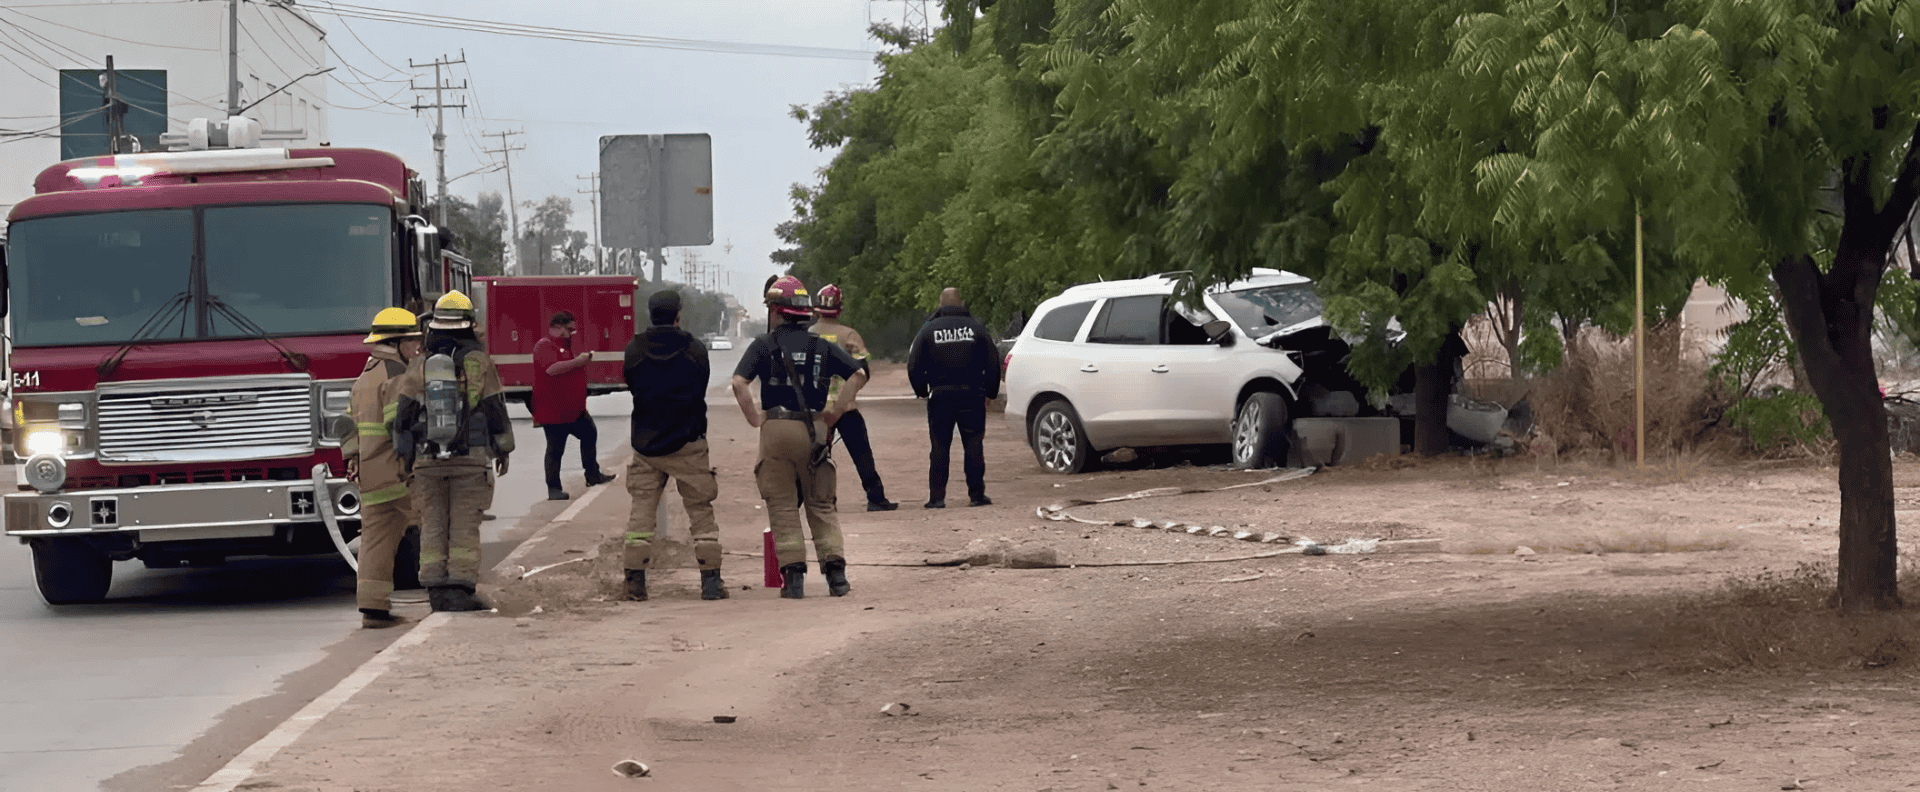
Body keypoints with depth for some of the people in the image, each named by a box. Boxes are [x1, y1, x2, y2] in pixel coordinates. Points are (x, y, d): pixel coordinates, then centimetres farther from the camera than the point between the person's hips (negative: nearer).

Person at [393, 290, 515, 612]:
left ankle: (436, 588, 3)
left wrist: (404, 457, 12)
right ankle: (461, 589, -7)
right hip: (470, 458, -2)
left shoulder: (418, 366, 3)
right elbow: (495, 410, 0)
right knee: (465, 526, -1)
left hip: (427, 461, 2)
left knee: (433, 525, 7)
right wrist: (503, 451, 10)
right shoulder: (479, 362, -2)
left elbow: (403, 414, 4)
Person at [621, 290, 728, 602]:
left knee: (642, 511, 7)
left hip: (646, 444, 1)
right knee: (701, 511, 5)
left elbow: (629, 388, 9)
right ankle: (711, 580, 3)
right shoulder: (695, 350, -4)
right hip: (688, 444, -1)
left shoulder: (634, 350, -3)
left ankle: (635, 580, 3)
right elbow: (702, 391, 6)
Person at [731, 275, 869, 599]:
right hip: (814, 429, 2)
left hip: (776, 429, -2)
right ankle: (835, 569, 0)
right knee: (821, 505, 11)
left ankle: (793, 574, -5)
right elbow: (858, 374, 4)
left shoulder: (764, 345, -2)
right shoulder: (821, 345, 7)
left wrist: (754, 418, -4)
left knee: (783, 506, 3)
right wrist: (836, 411, 7)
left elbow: (738, 383, -13)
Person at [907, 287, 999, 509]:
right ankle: (976, 495, 2)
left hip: (940, 396, 0)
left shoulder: (928, 330, 2)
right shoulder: (976, 328, 4)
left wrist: (922, 391, 14)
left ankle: (937, 497, 0)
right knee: (973, 447, 4)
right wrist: (990, 393, 13)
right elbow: (992, 364, 3)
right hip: (971, 395, 0)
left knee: (940, 448, 4)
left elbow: (914, 367, 1)